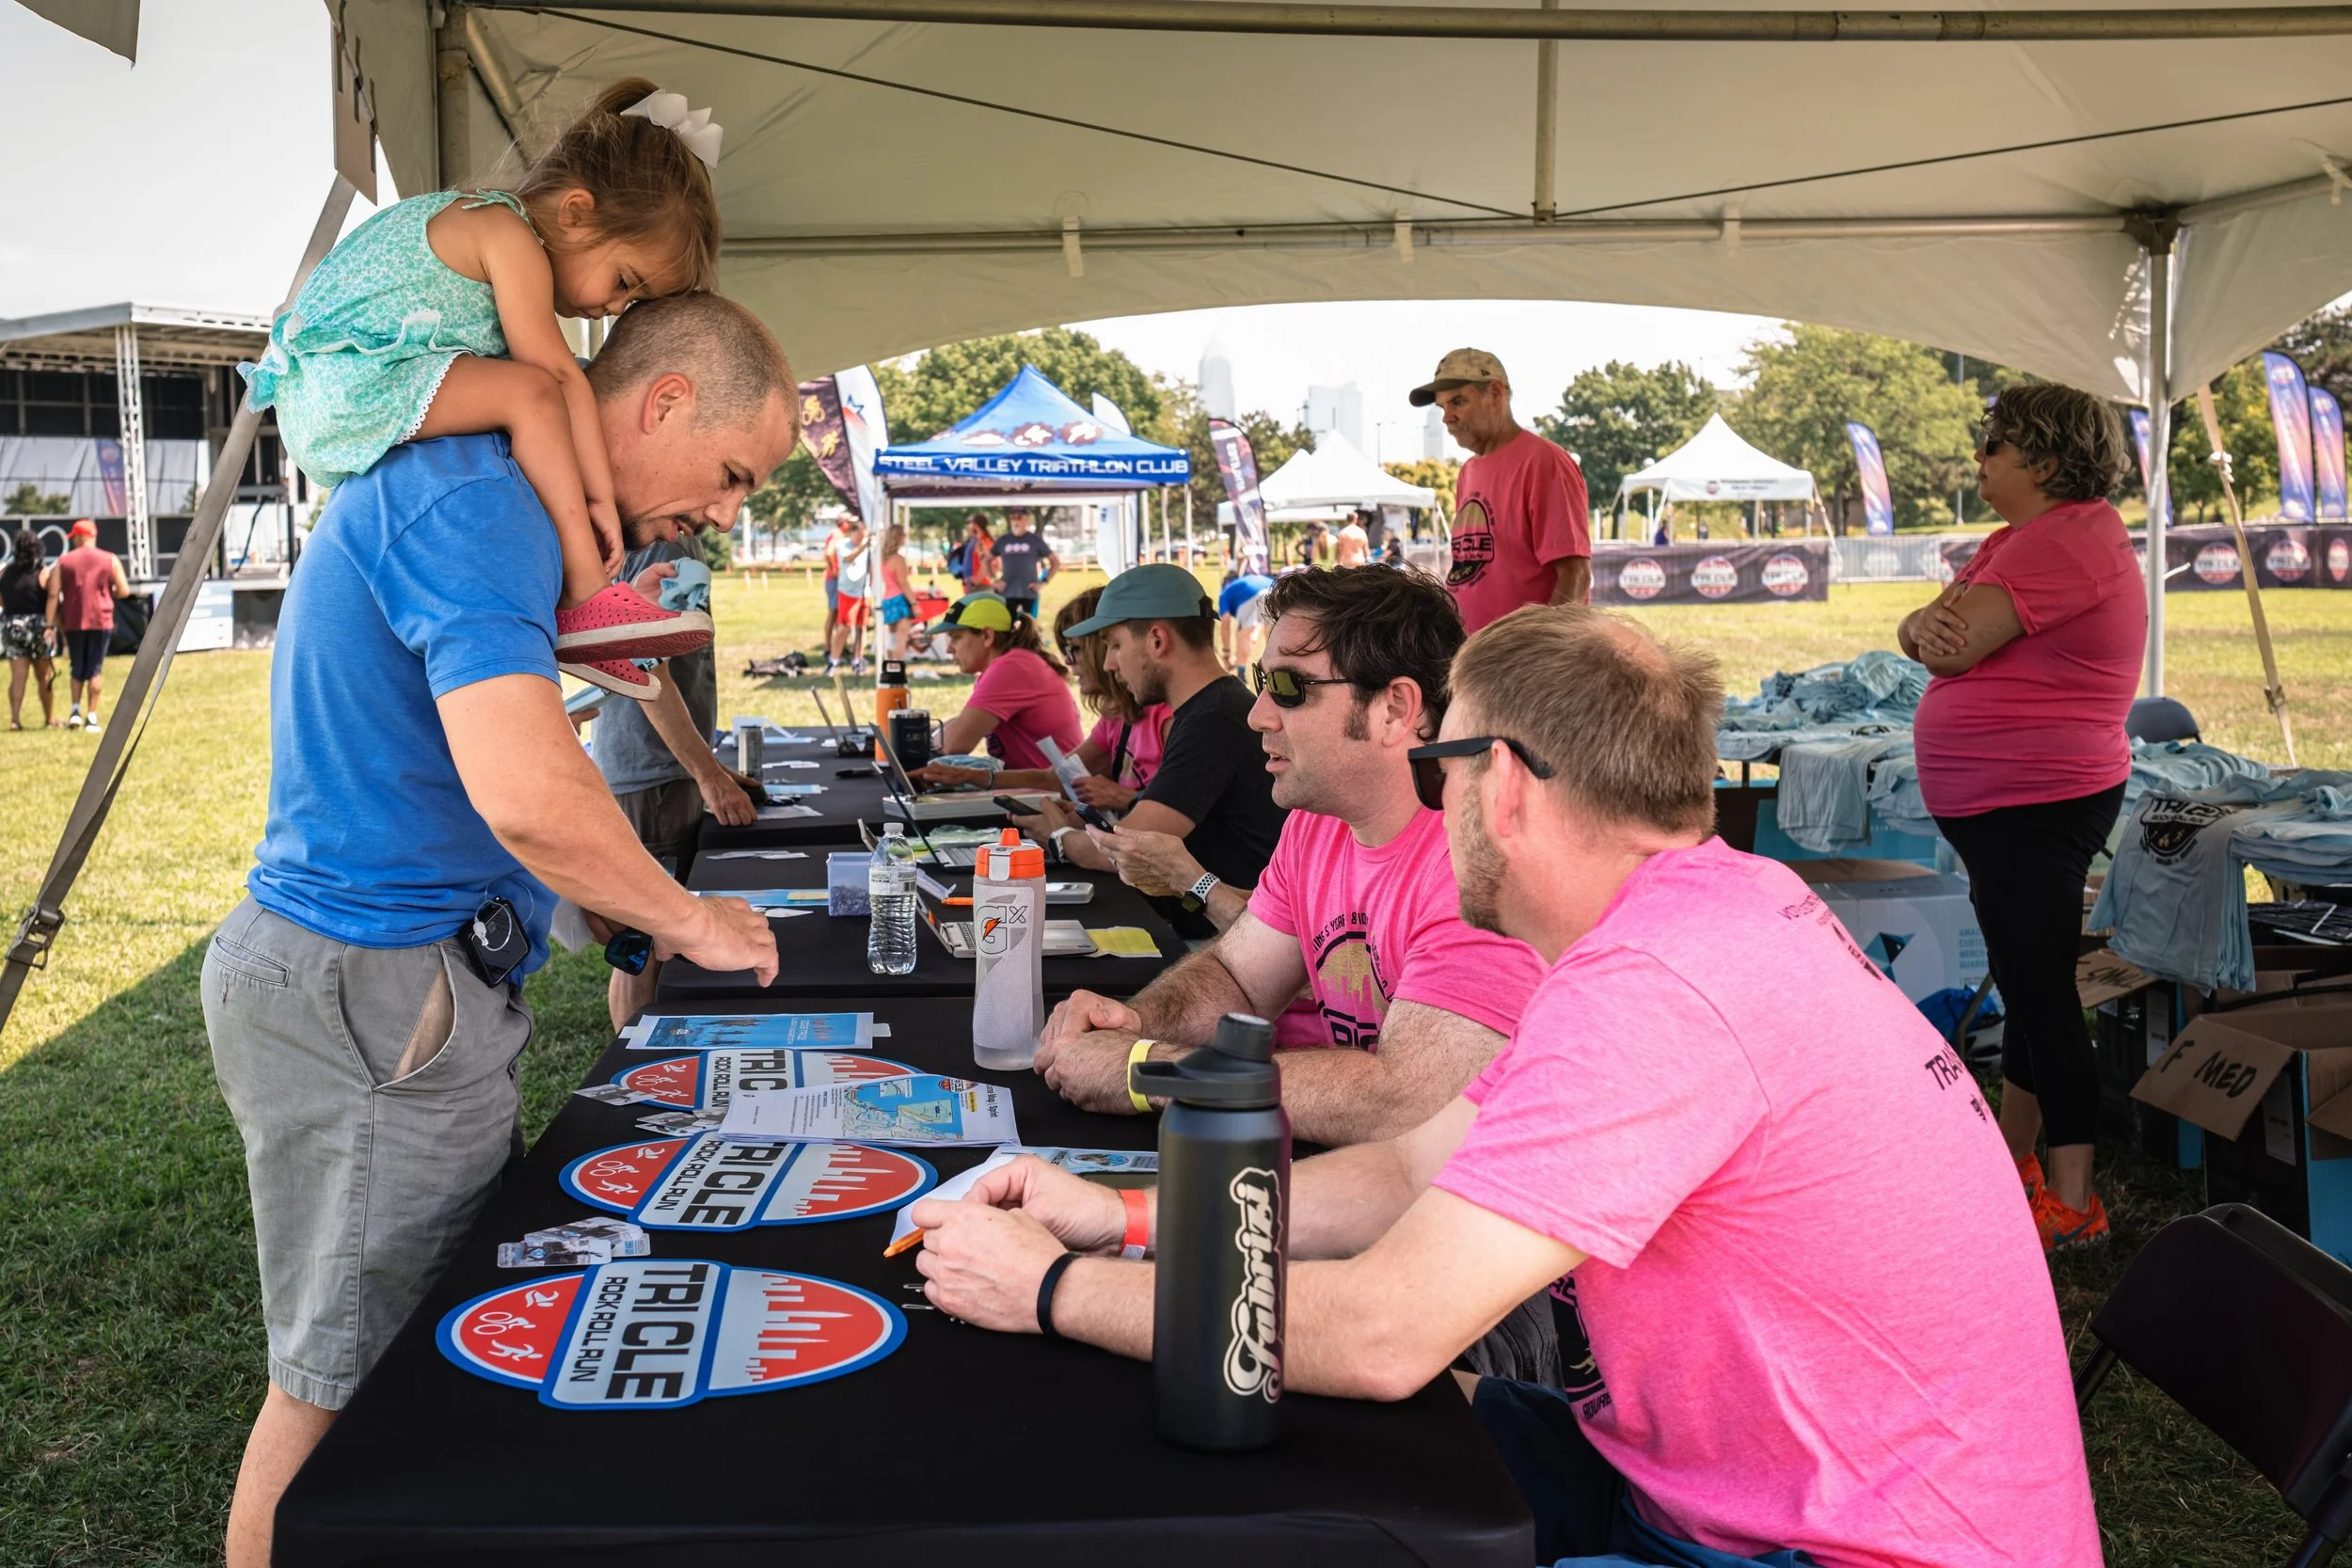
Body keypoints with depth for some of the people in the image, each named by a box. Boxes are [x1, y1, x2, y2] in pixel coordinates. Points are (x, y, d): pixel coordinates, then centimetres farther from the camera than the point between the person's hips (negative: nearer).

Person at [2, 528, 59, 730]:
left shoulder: (5, 573, 3)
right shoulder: (44, 573, -8)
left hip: (11, 627, 3)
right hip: (38, 626, -3)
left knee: (18, 675, 2)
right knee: (45, 676, 9)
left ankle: (15, 718, -10)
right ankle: (50, 719, 17)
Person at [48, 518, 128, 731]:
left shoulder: (63, 561, 2)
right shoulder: (110, 560, 2)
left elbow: (53, 595, -3)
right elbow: (124, 591, -2)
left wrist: (51, 625, -1)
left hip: (73, 622, 1)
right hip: (101, 620, -1)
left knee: (77, 668, 15)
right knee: (95, 669, 4)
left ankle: (75, 710, 2)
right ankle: (92, 716, 1)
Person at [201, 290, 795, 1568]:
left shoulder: (454, 481, 15)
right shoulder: (474, 497, -19)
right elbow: (526, 792, -30)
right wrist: (688, 920, -14)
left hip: (386, 978, 10)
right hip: (373, 996, -10)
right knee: (342, 1384, 1)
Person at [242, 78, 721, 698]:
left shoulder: (478, 220, 19)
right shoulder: (510, 236, -12)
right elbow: (557, 376, -18)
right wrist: (597, 496, -18)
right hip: (350, 385, -11)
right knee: (529, 392, -24)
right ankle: (586, 600, -28)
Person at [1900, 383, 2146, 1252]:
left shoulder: (2068, 537, -16)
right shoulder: (2018, 538, 16)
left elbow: (1955, 646, -23)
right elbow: (1920, 631, 8)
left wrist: (1947, 628, -2)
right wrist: (1929, 624, -14)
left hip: (2036, 807, -11)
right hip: (1995, 804, 11)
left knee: (2041, 993, -6)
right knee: (2026, 985, 18)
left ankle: (2072, 1204, 1)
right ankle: (2012, 1162, 31)